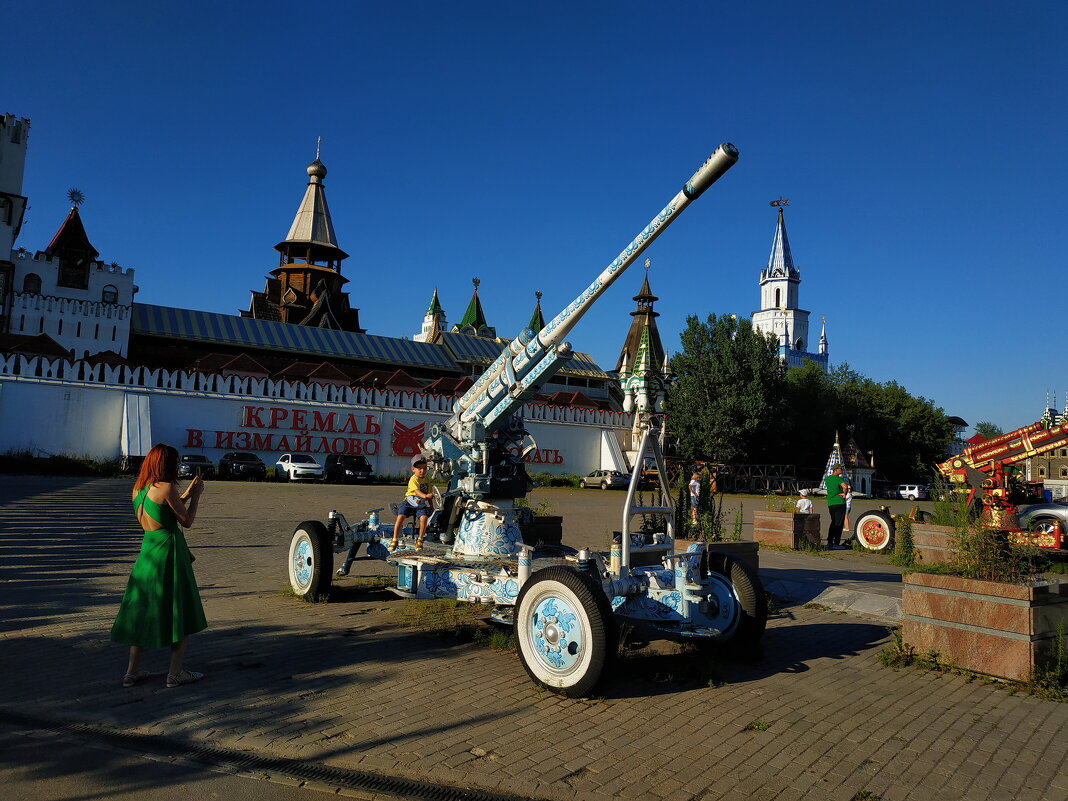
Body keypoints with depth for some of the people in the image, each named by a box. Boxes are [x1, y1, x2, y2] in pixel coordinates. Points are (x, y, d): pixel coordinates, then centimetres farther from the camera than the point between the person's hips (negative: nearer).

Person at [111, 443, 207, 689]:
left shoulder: (138, 489, 7)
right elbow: (187, 521, -8)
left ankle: (133, 670, 22)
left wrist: (187, 493, 18)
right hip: (169, 552, -7)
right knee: (180, 613, 4)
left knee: (142, 611, 16)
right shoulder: (167, 488, -16)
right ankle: (175, 673, 8)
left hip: (147, 551, 7)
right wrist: (195, 495, 4)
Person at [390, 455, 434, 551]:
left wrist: (431, 507, 11)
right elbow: (417, 491, -30)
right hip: (409, 503, -3)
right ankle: (395, 540, -10)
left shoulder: (427, 480, 7)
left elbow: (429, 495, 16)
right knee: (400, 517, -23)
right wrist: (425, 496, -48)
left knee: (424, 517, -24)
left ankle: (419, 540, -9)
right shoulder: (413, 479, -13)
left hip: (421, 504, 3)